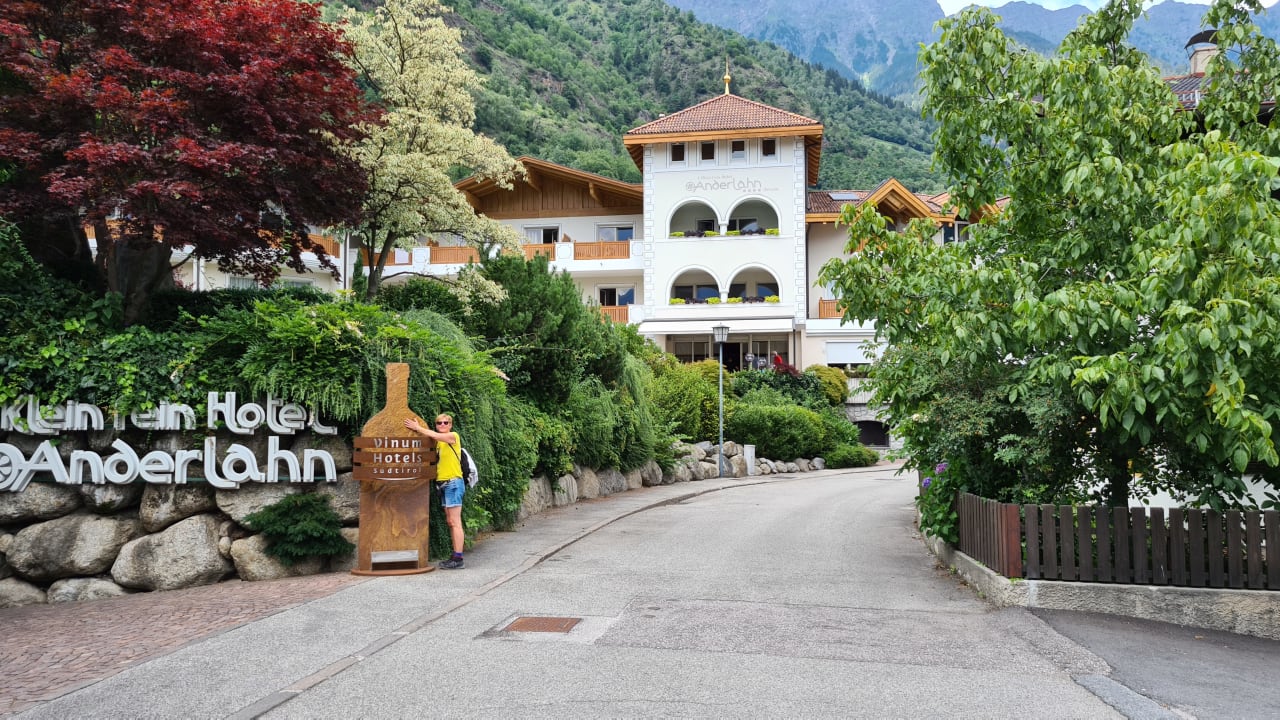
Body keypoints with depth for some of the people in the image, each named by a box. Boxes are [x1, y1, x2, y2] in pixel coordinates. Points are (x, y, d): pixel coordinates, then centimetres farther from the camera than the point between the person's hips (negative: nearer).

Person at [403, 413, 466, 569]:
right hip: (443, 484, 8)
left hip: (453, 482, -8)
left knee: (455, 522, -9)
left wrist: (417, 427, -13)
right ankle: (455, 556, 14)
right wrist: (417, 428, -7)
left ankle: (458, 559, -8)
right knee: (450, 521, 10)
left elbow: (434, 435, -20)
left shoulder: (453, 436, -7)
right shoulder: (438, 442, 19)